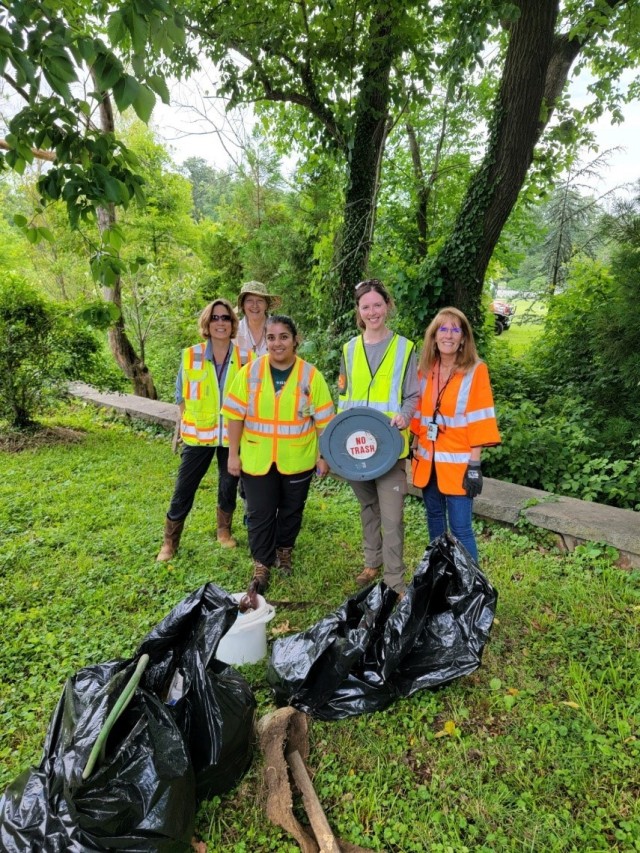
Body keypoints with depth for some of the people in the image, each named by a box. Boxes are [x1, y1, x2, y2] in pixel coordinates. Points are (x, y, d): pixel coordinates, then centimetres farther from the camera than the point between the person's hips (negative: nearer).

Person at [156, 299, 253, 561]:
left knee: (229, 486, 16)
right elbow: (182, 396, 4)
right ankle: (170, 542, 23)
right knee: (183, 490, 5)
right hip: (198, 435, 0)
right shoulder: (190, 356, -6)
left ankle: (224, 530, 39)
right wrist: (184, 427, 1)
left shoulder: (245, 358, -5)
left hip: (232, 436, 1)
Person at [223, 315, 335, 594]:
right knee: (259, 514, 6)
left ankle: (284, 550, 42)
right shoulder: (249, 372, -5)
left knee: (291, 509, 17)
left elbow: (323, 420, -2)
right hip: (257, 459, 0)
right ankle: (261, 565, 24)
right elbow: (235, 415, -2)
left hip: (297, 459, 0)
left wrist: (323, 456, -1)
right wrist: (233, 454, -3)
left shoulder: (310, 375, -6)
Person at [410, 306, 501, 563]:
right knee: (434, 519, 18)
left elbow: (479, 421, -11)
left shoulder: (475, 371, -9)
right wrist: (414, 450, 9)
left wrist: (474, 465, -14)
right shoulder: (425, 370, 5)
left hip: (457, 462, -5)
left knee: (460, 528, -3)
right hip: (427, 460, 5)